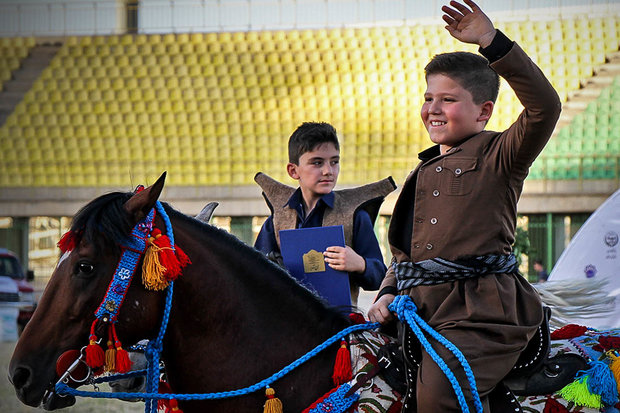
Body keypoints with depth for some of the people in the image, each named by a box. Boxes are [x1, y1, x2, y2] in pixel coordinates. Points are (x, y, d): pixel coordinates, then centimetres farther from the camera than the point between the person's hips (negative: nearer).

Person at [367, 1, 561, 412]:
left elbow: (544, 107, -18)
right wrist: (388, 294, 8)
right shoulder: (422, 174, 24)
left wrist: (492, 42, -21)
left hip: (481, 308, -8)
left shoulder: (499, 156, 1)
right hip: (420, 308, 8)